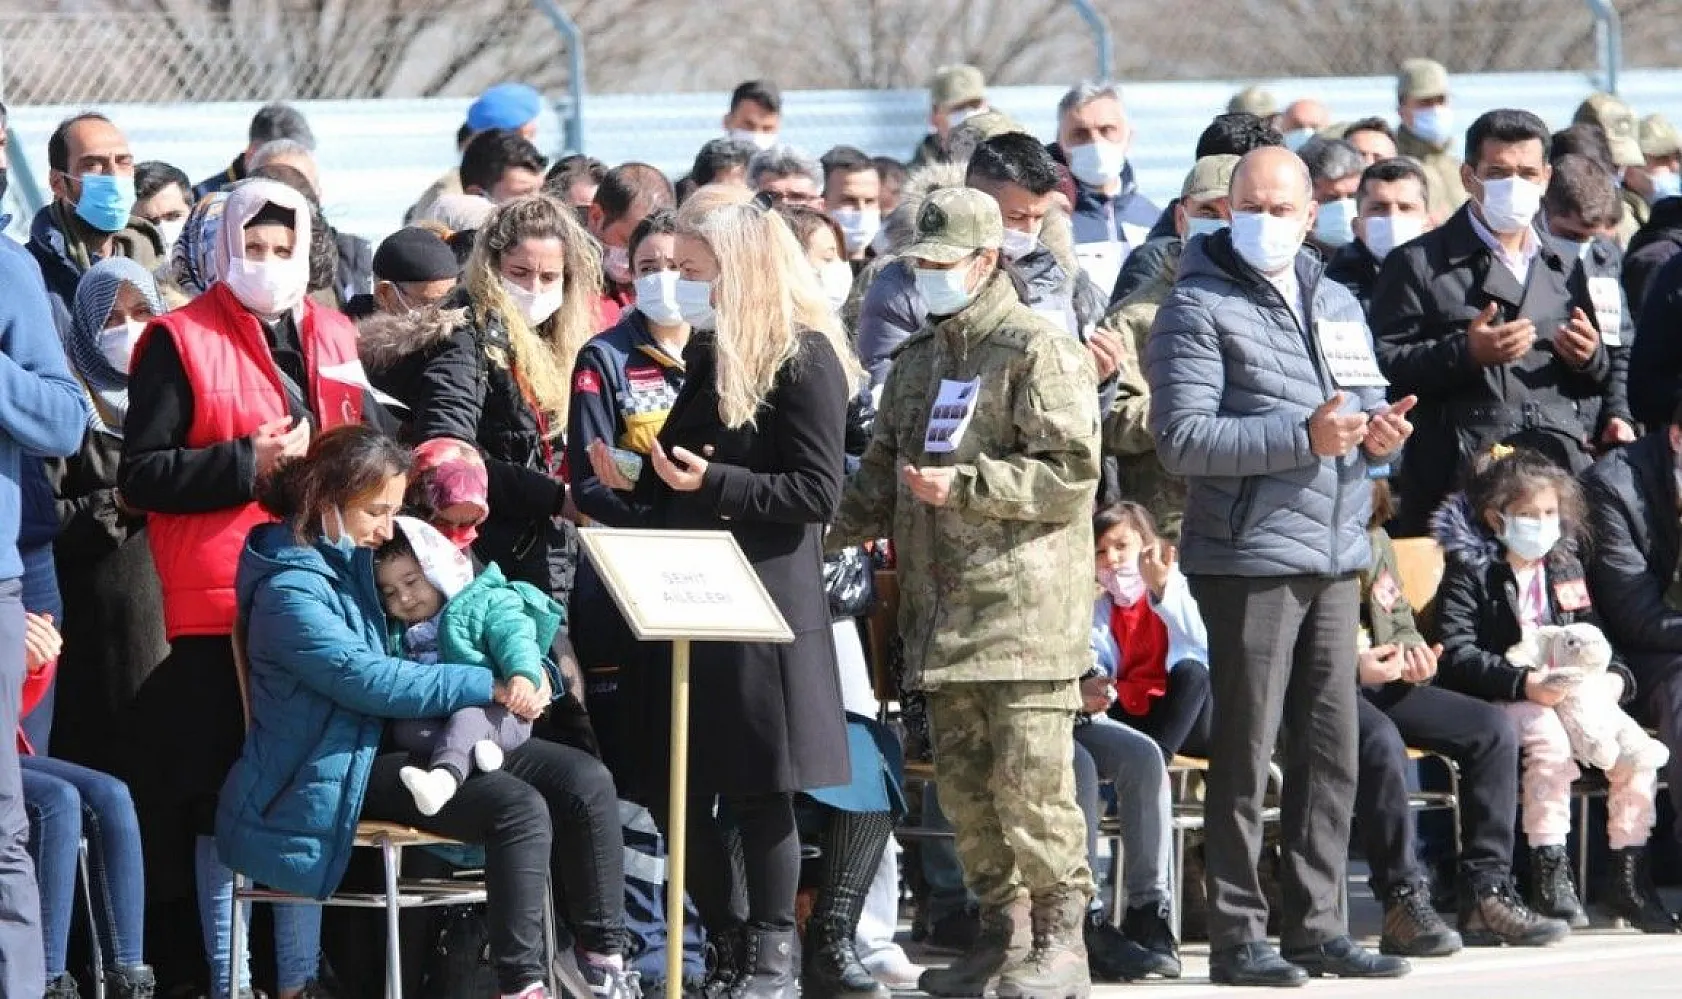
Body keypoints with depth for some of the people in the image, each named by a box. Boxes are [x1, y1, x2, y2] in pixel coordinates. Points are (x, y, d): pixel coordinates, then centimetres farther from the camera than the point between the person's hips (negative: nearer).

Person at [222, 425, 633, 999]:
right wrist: (490, 687, -19)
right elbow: (369, 680, -24)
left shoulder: (351, 558, 11)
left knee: (585, 781, -8)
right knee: (517, 807, -29)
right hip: (347, 768, -9)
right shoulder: (290, 591, -16)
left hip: (407, 734, 9)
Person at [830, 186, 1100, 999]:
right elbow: (883, 479, 25)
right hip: (941, 611, 8)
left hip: (1024, 606, -8)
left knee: (1030, 777, -9)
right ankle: (1002, 927, 17)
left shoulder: (1039, 353, -5)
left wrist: (964, 483, -16)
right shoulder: (917, 360, 21)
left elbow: (1071, 474, -13)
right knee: (963, 779, 9)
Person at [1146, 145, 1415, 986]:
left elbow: (1367, 411, 25)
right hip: (1249, 558, -7)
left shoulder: (1338, 305, 18)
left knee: (1331, 749, 8)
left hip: (1336, 554, 7)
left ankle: (1316, 925, 15)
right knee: (1245, 753, -4)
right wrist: (1303, 437, -21)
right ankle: (1238, 938, 0)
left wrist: (1378, 434, 0)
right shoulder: (1200, 309, -5)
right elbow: (1181, 439, -15)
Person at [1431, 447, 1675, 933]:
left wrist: (1616, 676, -3)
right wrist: (1524, 684, -25)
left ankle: (1629, 880, -10)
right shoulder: (1469, 570, -1)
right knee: (1550, 738, -36)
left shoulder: (1564, 571, 19)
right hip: (1503, 704, -6)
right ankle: (1550, 878, -32)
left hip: (1572, 691, 6)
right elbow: (1457, 655, -12)